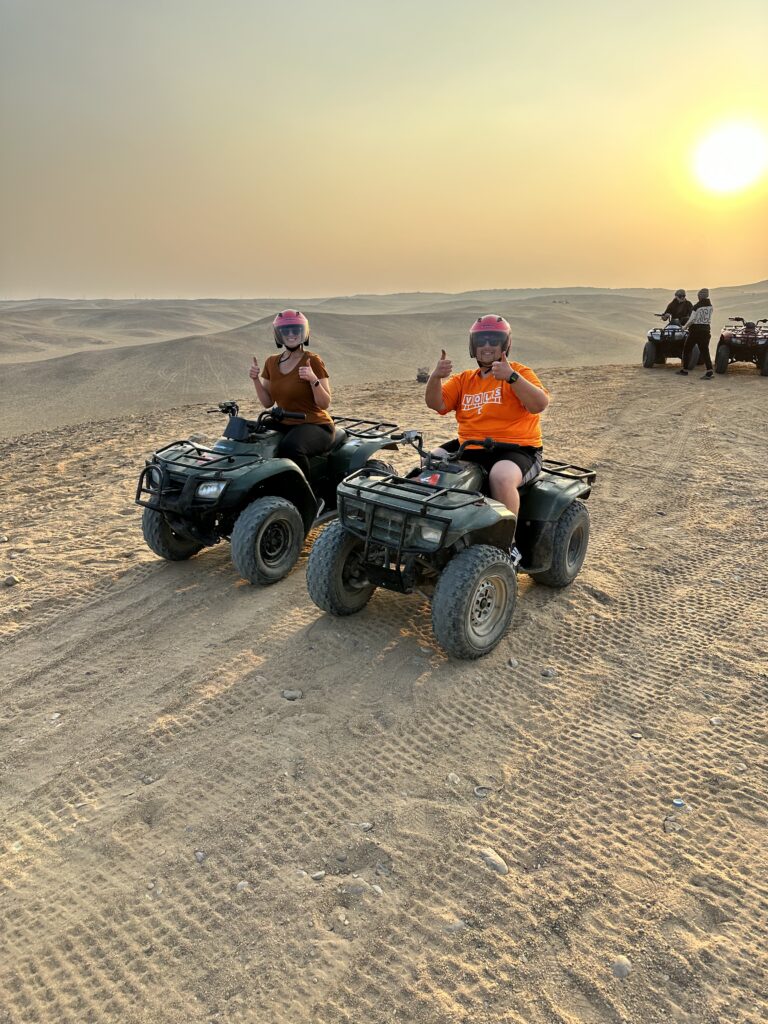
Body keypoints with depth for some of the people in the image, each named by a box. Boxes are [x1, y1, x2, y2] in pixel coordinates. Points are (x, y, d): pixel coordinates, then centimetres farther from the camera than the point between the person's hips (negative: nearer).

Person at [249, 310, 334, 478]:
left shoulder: (312, 361, -7)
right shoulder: (272, 362, 9)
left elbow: (325, 403, -10)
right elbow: (267, 402, 11)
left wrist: (313, 380, -26)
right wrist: (256, 379, -3)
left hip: (315, 425, -6)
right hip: (284, 425, 6)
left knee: (290, 447, -36)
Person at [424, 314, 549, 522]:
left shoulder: (519, 372, 2)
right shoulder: (463, 379, 16)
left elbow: (540, 405, -15)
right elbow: (436, 404, 3)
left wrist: (511, 377, -27)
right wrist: (435, 377, -17)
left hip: (515, 448, -5)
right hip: (468, 447, 5)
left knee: (501, 477, -35)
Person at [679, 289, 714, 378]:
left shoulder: (697, 306, -14)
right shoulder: (710, 306, 3)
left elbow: (691, 320, -12)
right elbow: (709, 319, 8)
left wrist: (685, 326, 3)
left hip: (696, 329, -5)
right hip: (706, 329, 5)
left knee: (687, 349, 11)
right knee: (705, 351, 3)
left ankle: (684, 370, 17)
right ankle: (709, 372, -9)